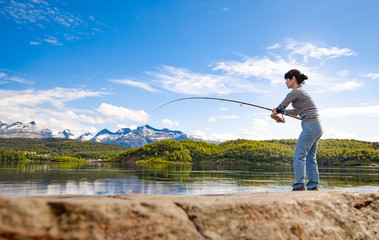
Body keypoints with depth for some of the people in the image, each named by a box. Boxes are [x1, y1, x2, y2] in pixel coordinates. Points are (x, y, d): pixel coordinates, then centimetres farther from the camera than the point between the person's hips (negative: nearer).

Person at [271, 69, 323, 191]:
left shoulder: (295, 92, -8)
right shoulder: (302, 91, 21)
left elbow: (281, 107, 2)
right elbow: (296, 111, 30)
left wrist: (274, 113, 22)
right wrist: (280, 112, 31)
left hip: (310, 126, -10)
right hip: (317, 127, 10)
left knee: (299, 156, -12)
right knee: (310, 157, 12)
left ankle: (299, 186, -17)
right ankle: (313, 186, 15)